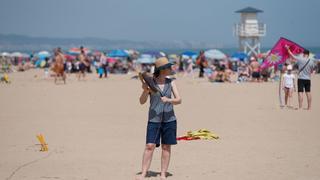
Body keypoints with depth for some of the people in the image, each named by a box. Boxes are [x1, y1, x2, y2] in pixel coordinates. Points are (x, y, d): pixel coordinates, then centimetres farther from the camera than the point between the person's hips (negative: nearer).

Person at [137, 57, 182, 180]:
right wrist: (145, 91, -22)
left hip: (169, 119, 2)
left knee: (166, 147, 4)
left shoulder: (171, 83, 3)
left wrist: (168, 100, -22)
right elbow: (142, 102, -3)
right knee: (149, 146, -7)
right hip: (154, 119, -2)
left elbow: (179, 100, -2)